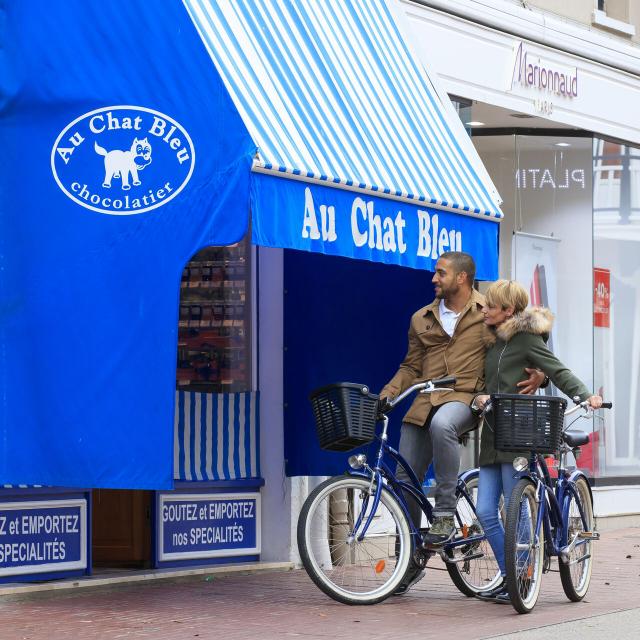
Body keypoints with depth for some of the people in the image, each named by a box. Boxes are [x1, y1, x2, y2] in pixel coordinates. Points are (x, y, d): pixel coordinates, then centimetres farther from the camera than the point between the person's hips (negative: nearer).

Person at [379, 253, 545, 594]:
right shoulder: (422, 319, 15)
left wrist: (538, 373, -10)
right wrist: (385, 395, 3)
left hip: (465, 399, -5)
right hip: (424, 402, 5)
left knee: (441, 424, -41)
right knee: (405, 480, 1)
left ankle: (445, 514, -29)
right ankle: (410, 561, 17)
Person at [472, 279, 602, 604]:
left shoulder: (526, 338, -5)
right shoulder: (492, 341, 16)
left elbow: (558, 372, -10)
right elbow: (484, 382, 16)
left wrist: (585, 395, -26)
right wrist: (479, 398, -7)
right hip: (492, 438, 8)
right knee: (485, 511, 3)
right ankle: (508, 577, 15)